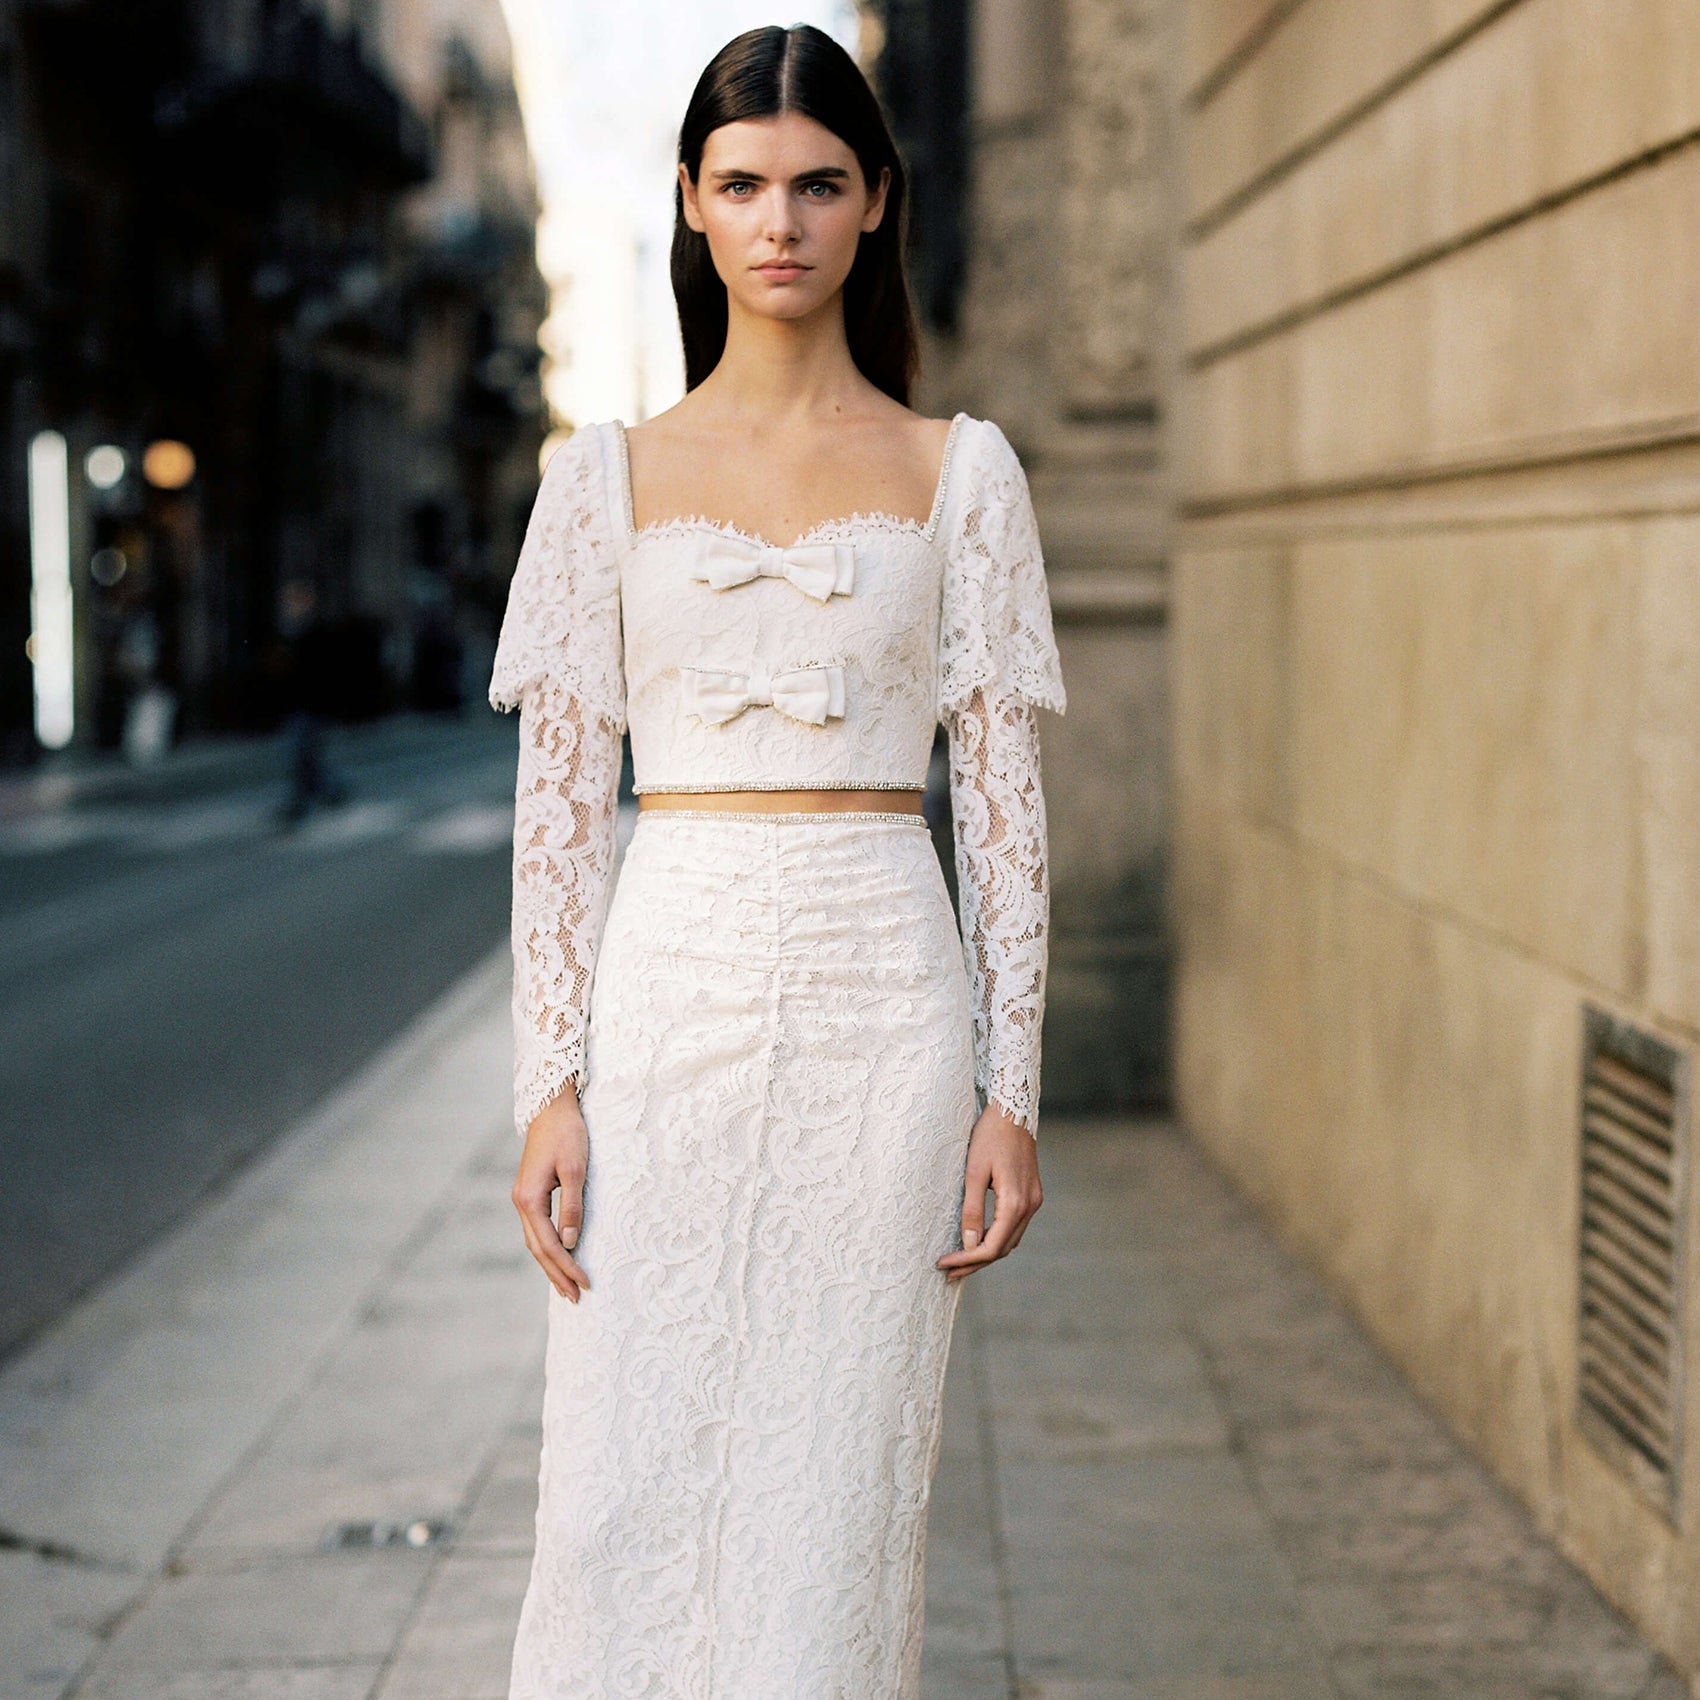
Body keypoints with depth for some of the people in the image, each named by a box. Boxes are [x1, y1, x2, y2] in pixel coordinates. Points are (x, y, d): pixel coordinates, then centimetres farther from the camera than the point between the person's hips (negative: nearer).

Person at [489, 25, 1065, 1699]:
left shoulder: (958, 473, 5)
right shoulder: (609, 474, 6)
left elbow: (1003, 796, 4)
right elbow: (557, 801, 4)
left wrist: (1011, 1092, -2)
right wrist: (548, 1085, -4)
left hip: (882, 1004, 0)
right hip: (671, 990, 0)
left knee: (840, 1497, 4)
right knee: (625, 1491, 0)